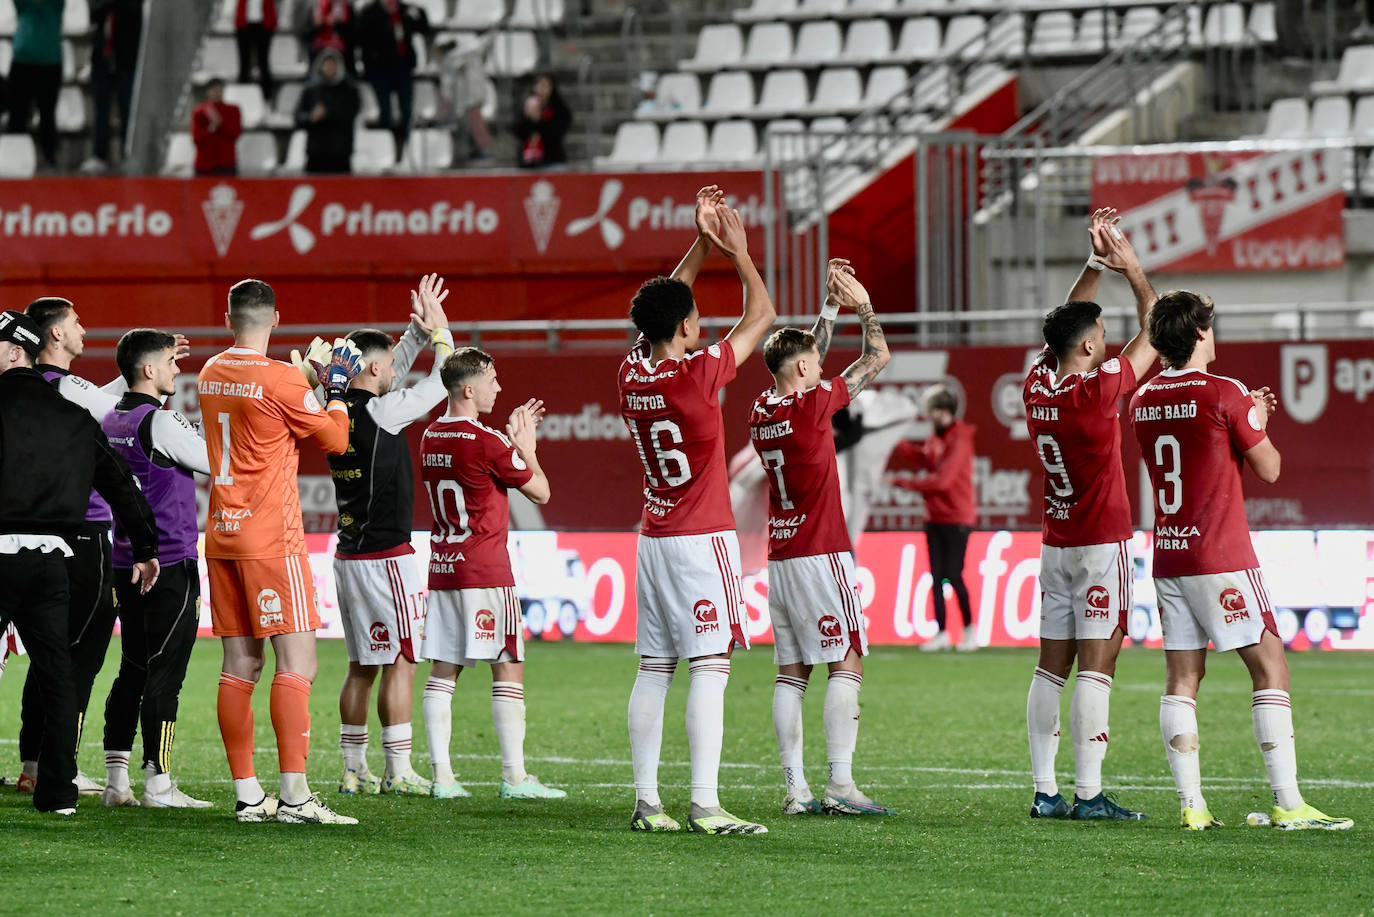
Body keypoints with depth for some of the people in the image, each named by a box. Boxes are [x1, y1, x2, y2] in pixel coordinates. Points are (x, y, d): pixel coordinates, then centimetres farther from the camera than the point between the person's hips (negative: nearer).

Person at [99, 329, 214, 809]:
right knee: (165, 674, -5)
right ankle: (158, 783, -5)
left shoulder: (111, 422, 10)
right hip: (170, 564, -8)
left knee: (133, 669, 12)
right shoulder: (159, 423, -15)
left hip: (127, 565, 8)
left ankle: (116, 781, 11)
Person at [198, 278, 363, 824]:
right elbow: (336, 439, -3)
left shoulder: (210, 374, 10)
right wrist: (336, 388, 12)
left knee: (240, 665, 7)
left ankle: (247, 795, 6)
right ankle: (294, 795, -15)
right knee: (297, 662, -7)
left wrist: (315, 380, 24)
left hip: (221, 534, 7)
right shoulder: (281, 380, -12)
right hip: (272, 537, -7)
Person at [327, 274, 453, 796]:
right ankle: (398, 772, -6)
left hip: (348, 554, 8)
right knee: (399, 664, -5)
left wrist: (418, 329, 21)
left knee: (361, 666, 12)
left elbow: (392, 372, 24)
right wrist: (439, 329, 8)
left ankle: (354, 770, 13)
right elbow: (441, 384, -5)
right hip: (385, 555, -8)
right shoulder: (379, 412, -14)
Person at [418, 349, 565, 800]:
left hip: (442, 571, 7)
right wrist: (526, 445, 10)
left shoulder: (430, 438, 9)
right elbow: (540, 492, -4)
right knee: (509, 668, -2)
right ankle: (514, 776, -3)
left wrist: (512, 439, 24)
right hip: (486, 572, -7)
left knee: (443, 671, 6)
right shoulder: (488, 442, -13)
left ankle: (442, 775, 3)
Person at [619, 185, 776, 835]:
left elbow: (661, 307, 21)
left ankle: (647, 801, 8)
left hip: (653, 538, 7)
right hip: (703, 540, -7)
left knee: (653, 670, 8)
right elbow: (761, 314, -3)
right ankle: (705, 805, -16)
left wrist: (703, 245, 21)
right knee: (710, 667, -9)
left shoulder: (630, 375, 4)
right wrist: (738, 250, 10)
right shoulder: (699, 374, -14)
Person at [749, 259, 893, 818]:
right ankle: (840, 785, -14)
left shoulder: (761, 411, 9)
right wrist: (863, 306, 12)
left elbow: (805, 360, 28)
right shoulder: (812, 405, -11)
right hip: (822, 554, -8)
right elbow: (878, 358, -2)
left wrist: (830, 309, 30)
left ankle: (795, 788, 2)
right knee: (846, 663, -7)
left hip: (781, 556, 8)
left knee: (791, 672, 5)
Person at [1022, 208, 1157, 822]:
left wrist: (1095, 265, 17)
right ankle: (1088, 794, -11)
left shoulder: (1037, 386, 2)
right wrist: (1133, 269, 7)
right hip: (1103, 543, -7)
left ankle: (1045, 791, 4)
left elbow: (1067, 327, 20)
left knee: (1051, 667, 5)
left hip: (1055, 543, 7)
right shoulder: (1098, 391, -15)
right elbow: (1152, 332, -3)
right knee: (1096, 666, -7)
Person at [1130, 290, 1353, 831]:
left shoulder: (1143, 401, 8)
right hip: (1221, 558, -6)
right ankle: (1288, 803, -9)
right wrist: (1259, 423, 15)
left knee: (1182, 677, 5)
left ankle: (1191, 804, -1)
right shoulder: (1226, 395, -11)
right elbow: (1268, 469, -3)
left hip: (1168, 558, 6)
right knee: (1270, 666, -3)